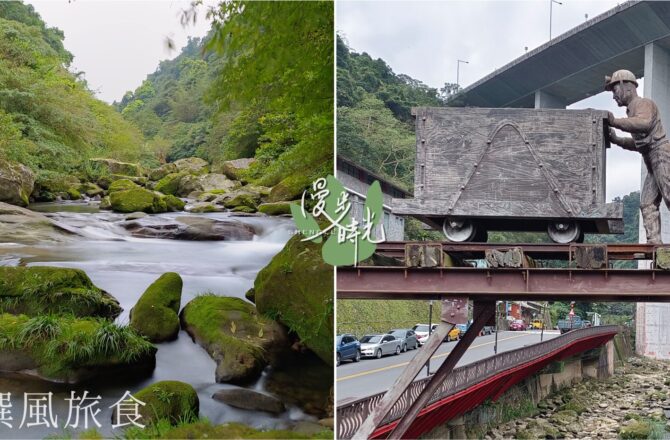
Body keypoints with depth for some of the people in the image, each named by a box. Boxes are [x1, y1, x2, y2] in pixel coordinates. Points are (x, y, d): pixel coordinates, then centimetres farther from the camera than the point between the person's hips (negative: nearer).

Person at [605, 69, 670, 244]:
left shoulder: (642, 103, -5)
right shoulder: (633, 111, 24)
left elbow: (644, 123, -29)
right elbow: (638, 143, 26)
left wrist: (615, 122, -32)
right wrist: (616, 140, 14)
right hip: (653, 163, 10)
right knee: (648, 204, 2)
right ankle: (653, 241, -4)